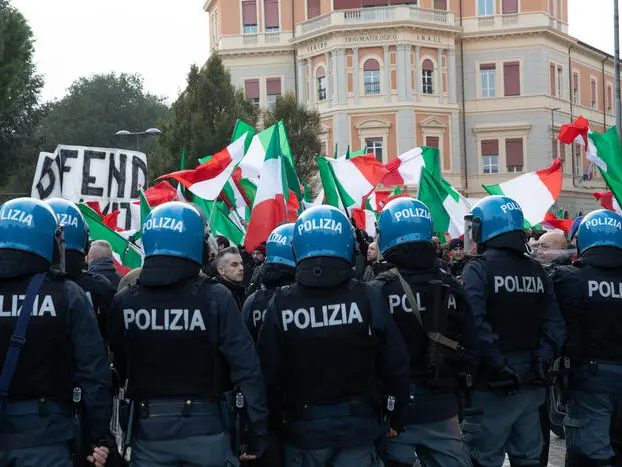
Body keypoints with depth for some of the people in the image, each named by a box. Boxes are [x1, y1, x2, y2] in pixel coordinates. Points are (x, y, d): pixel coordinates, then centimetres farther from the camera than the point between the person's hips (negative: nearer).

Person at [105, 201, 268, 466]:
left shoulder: (124, 302, -4)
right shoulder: (215, 298, -14)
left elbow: (118, 369, 5)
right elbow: (246, 368, -14)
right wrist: (257, 431, -7)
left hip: (148, 429, 2)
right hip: (205, 427, -2)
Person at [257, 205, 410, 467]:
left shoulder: (281, 305, -9)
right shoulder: (368, 298, -11)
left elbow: (268, 373, -4)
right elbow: (395, 366, -7)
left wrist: (276, 417, 11)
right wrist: (396, 414, 7)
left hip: (303, 428, 1)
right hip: (357, 426, -1)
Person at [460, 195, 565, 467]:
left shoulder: (478, 269, -11)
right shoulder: (537, 271, 9)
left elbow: (476, 327, -22)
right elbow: (555, 325, 1)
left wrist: (500, 368, -19)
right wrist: (540, 362, -4)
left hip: (493, 386, -6)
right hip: (531, 384, 6)